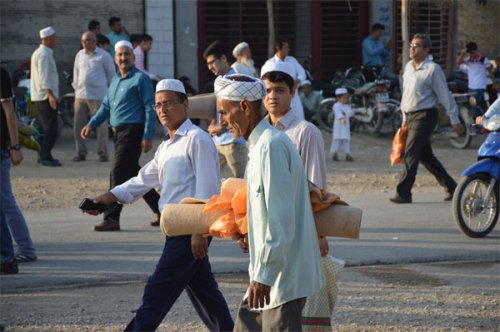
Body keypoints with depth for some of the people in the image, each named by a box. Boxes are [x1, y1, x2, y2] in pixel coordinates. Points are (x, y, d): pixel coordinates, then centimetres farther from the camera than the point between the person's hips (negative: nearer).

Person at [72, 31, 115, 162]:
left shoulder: (104, 56, -1)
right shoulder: (79, 55, 13)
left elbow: (111, 74, 5)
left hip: (98, 96, -5)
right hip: (81, 96, 5)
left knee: (101, 125, -3)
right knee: (78, 125, 3)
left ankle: (102, 153, 3)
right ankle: (81, 153, 10)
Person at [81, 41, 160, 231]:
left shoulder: (140, 79, -6)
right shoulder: (115, 80, 18)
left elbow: (150, 108, -11)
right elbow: (106, 106, 24)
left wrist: (148, 136, -17)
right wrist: (92, 125, 10)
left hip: (132, 132, -9)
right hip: (118, 133, 9)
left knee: (118, 174, -12)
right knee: (133, 174, 14)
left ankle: (111, 218, -12)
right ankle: (161, 210, 25)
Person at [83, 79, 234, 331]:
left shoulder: (197, 140, -10)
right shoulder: (166, 147, 19)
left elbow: (207, 190, -16)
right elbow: (144, 179, 20)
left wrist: (199, 232, -21)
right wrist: (108, 197, 7)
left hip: (191, 231, -9)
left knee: (156, 294, -7)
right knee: (204, 294, 13)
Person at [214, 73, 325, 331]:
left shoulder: (271, 146, -18)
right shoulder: (259, 144, 14)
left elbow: (280, 220, -24)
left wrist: (263, 275, -24)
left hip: (282, 274, -10)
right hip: (268, 272, 10)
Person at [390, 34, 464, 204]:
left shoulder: (433, 69, -10)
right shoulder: (408, 67, 11)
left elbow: (445, 96, -8)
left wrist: (454, 120, -7)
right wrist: (405, 117, 22)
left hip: (425, 116, -8)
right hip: (411, 116, 8)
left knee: (411, 155, -13)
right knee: (425, 156, 13)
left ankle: (403, 193, -13)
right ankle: (451, 187, 23)